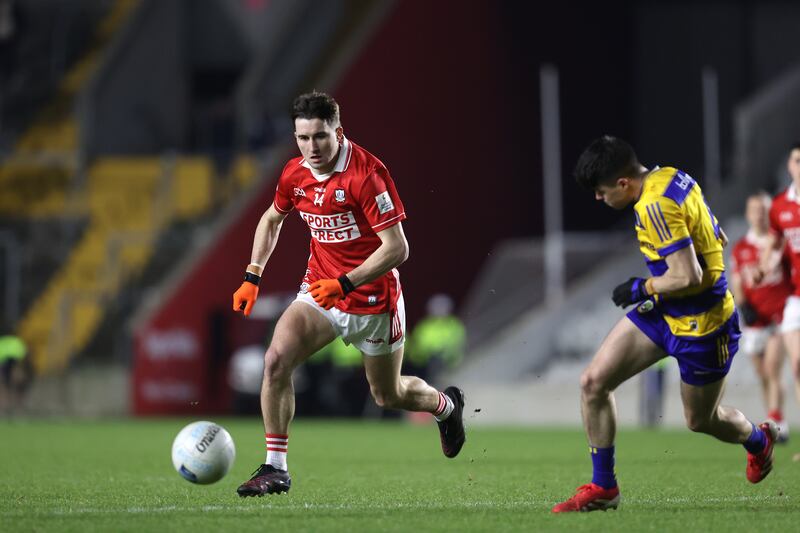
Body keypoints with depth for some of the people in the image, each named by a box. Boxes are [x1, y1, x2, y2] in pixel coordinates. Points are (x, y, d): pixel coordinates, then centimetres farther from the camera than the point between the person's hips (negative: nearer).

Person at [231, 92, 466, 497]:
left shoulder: (366, 173, -23)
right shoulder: (294, 174, -4)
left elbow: (397, 248, -25)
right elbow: (272, 219, 18)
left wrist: (345, 283, -32)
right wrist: (252, 277, 9)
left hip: (373, 300, -4)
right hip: (320, 291, 5)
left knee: (388, 396, 13)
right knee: (276, 360, -20)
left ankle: (446, 405, 48)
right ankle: (275, 468, -13)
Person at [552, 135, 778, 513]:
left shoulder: (656, 206, -28)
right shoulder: (672, 178, 0)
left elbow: (687, 277, -32)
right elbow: (719, 239, 10)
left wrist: (639, 289, -15)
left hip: (699, 326, -9)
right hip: (661, 312, 9)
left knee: (700, 420, 13)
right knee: (593, 382, -1)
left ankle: (759, 440, 46)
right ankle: (603, 488, 9)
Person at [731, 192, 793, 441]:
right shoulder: (740, 248, 10)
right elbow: (736, 285, 11)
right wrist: (743, 307, -5)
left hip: (780, 315, -4)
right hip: (754, 319, 4)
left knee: (772, 371, -17)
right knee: (763, 376, 7)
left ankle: (776, 423, -21)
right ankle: (774, 423, 16)